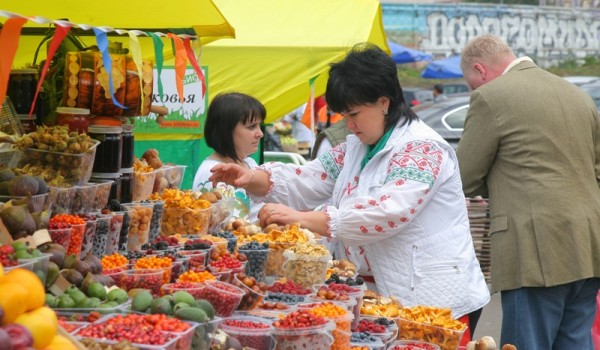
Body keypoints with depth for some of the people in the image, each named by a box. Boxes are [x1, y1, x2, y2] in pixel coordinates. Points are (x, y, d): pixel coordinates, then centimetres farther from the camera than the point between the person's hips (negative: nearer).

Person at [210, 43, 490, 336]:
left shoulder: (421, 149, -16)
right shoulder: (356, 148, 13)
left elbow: (386, 214, -29)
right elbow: (307, 181, 10)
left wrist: (303, 218, -32)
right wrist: (251, 178, -9)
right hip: (379, 299, 8)